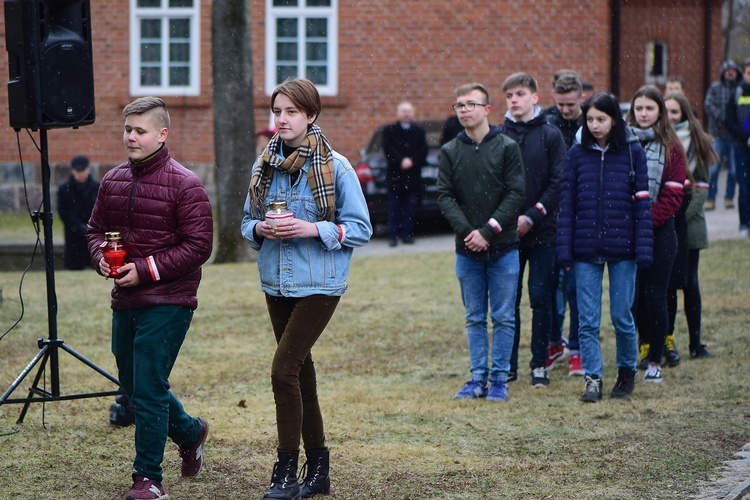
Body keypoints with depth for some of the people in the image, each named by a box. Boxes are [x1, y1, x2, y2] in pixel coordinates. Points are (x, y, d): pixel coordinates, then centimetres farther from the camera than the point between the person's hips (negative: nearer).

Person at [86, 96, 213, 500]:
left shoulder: (184, 185, -11)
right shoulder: (113, 181, 9)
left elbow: (198, 246, -14)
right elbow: (95, 229, 18)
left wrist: (146, 269, -19)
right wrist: (101, 256, -5)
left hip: (167, 303, -7)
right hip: (125, 301, 7)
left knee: (148, 389, -9)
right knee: (133, 385, 16)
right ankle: (189, 432, 41)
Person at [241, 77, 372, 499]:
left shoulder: (336, 167, -9)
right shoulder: (265, 166, 7)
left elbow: (360, 228, -7)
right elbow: (247, 222, 15)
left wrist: (313, 229, -19)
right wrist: (259, 229, -8)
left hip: (318, 285, -6)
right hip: (277, 284, 6)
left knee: (284, 368, -15)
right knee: (300, 371, 12)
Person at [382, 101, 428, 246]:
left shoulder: (419, 131, 13)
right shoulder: (389, 131, 7)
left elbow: (423, 151, 3)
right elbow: (389, 149, -4)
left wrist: (411, 161, -12)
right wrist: (401, 161, -17)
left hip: (413, 176, 2)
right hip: (395, 175, -2)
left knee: (410, 207, 1)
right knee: (394, 207, -2)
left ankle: (406, 233, 7)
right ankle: (392, 235, -1)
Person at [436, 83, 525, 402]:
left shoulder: (507, 148, -1)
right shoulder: (449, 152, 6)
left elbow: (516, 195, -7)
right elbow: (445, 196, 1)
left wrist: (487, 231, -15)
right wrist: (466, 231, -15)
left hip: (503, 248, -2)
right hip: (466, 250, 2)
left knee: (503, 318, 2)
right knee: (475, 318, 8)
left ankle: (500, 379, 9)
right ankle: (478, 378, 13)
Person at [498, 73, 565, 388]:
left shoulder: (551, 136, 0)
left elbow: (558, 184, -5)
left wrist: (531, 217, -12)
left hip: (542, 232, -2)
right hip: (506, 232, 2)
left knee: (541, 299, 0)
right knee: (508, 300, 5)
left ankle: (539, 365, 7)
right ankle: (508, 362, 14)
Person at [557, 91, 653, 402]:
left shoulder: (632, 153, 1)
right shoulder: (577, 154, 4)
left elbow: (642, 202, 0)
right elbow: (566, 204, 4)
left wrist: (643, 249, -6)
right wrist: (564, 250, -1)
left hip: (622, 248, -1)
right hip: (586, 251, 1)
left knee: (621, 316, 4)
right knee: (588, 320, 0)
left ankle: (627, 372, 24)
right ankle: (593, 379, 7)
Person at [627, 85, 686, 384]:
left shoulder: (671, 147, 2)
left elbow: (673, 195, -3)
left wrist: (647, 219, -14)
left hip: (659, 229, -2)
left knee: (655, 296, -1)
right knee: (631, 295, 1)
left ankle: (655, 361, 6)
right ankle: (645, 346, 19)